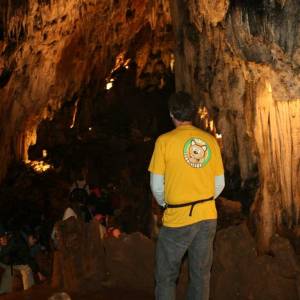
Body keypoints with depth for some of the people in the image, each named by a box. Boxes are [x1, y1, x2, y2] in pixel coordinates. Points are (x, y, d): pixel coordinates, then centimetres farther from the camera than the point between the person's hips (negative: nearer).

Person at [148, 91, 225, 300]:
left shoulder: (165, 141, -9)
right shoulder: (210, 140, 2)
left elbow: (156, 185, -6)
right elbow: (220, 184, 7)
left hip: (178, 220, -4)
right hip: (208, 217, 4)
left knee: (166, 277, 8)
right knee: (201, 275, 14)